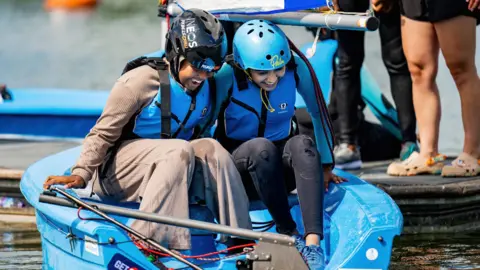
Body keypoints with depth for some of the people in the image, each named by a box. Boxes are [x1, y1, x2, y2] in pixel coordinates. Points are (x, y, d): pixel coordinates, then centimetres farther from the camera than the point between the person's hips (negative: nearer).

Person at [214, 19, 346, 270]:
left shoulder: (296, 68, -11)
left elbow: (319, 113, 1)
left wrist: (326, 166, 3)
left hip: (281, 168, 2)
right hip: (238, 170, -2)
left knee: (303, 144, -32)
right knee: (262, 147, -37)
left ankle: (312, 242, -44)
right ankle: (288, 234, -27)